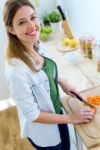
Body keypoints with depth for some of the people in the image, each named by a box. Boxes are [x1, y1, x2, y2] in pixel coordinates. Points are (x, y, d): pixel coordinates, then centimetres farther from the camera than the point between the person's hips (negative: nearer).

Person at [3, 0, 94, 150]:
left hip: (56, 111, 6)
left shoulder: (37, 45, -13)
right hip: (42, 132, -6)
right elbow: (32, 114, -26)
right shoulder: (17, 70, -36)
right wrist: (70, 118, -17)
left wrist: (62, 82, -5)